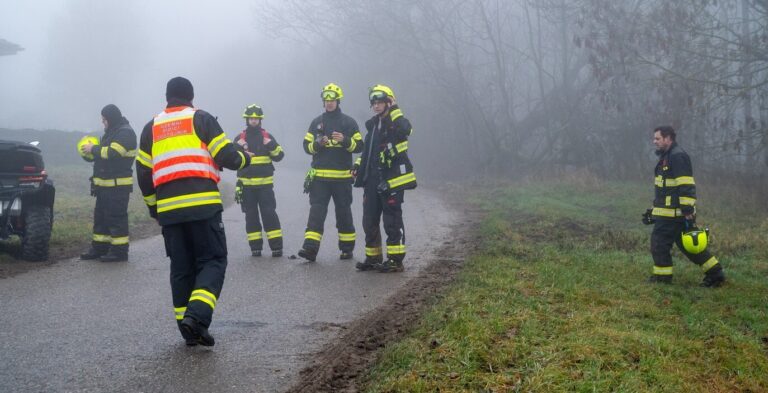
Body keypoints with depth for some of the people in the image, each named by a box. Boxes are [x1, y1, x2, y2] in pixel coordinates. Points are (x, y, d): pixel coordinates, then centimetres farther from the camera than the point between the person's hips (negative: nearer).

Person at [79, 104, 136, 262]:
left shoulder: (125, 133, -14)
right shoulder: (112, 132, 19)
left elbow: (112, 153, -24)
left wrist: (93, 149, -11)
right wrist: (93, 150, 6)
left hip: (118, 185, -10)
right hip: (105, 184, 10)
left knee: (117, 218, -7)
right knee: (101, 217, 13)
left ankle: (120, 251, -2)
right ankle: (100, 248, 20)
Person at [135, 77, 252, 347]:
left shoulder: (152, 127, 17)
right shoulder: (201, 119, 5)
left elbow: (143, 173, 16)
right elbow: (226, 156, -1)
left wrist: (153, 207, 26)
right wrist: (244, 158, 21)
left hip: (168, 209, 4)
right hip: (203, 204, -4)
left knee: (181, 267, 12)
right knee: (213, 261, 1)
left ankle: (188, 329, 11)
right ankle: (197, 315, -20)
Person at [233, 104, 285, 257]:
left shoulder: (267, 137, 6)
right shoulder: (239, 139, 5)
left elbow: (279, 156, 1)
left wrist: (272, 146, -17)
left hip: (265, 183, -1)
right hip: (246, 184, 1)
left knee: (269, 213, -6)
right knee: (251, 215, 4)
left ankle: (276, 246, -6)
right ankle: (255, 247, 9)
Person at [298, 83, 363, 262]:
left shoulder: (349, 122, 4)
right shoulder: (316, 122, 11)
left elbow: (359, 146, 0)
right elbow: (307, 146, 10)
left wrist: (345, 140, -17)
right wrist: (318, 143, -10)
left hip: (342, 177, -1)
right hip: (319, 176, 1)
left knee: (343, 212, 7)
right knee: (316, 211, -8)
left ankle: (347, 248, 16)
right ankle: (310, 247, -15)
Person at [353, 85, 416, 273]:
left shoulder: (396, 123, -7)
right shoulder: (372, 125, 17)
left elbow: (405, 129, -33)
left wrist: (394, 110, -24)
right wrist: (359, 165, 18)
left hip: (391, 180, -8)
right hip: (372, 180, 8)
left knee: (392, 221, -4)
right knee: (369, 221, 10)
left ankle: (396, 259, 1)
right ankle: (373, 258, 19)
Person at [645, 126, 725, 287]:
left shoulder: (677, 157, -14)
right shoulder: (667, 156, 19)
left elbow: (686, 187, -21)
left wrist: (687, 210, -24)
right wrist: (655, 210, 27)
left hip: (671, 213, -10)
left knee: (659, 242, -1)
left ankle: (662, 276, 9)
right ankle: (715, 273, 14)